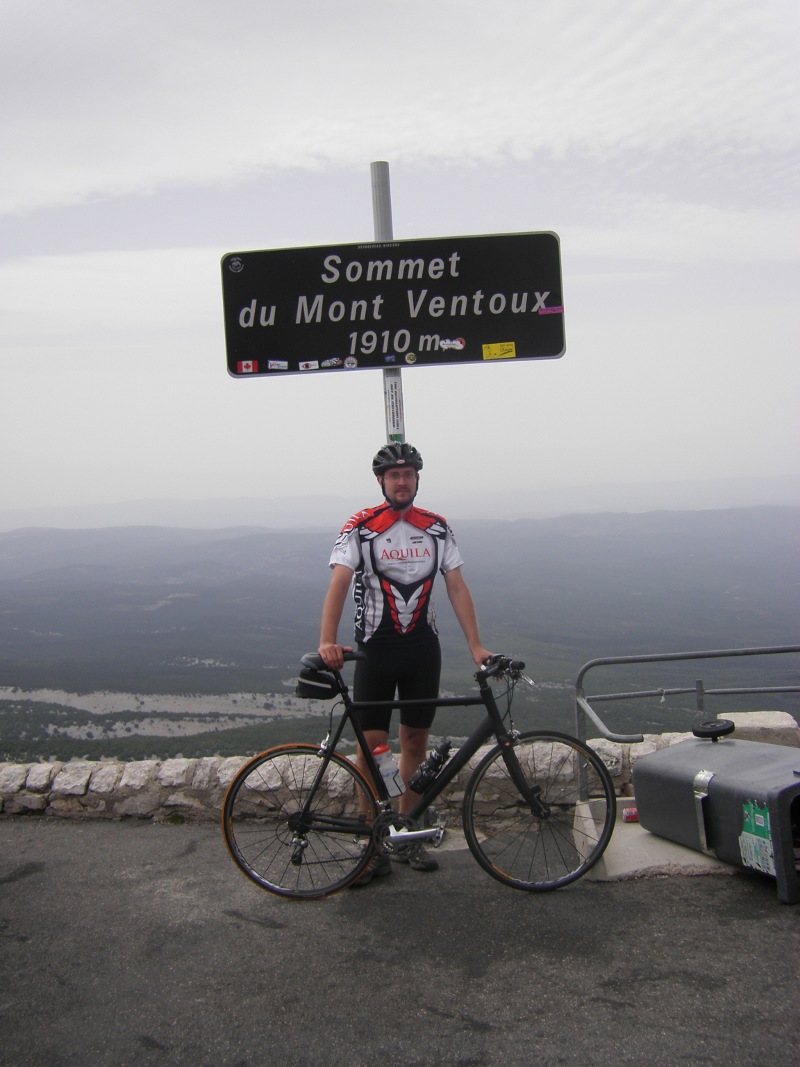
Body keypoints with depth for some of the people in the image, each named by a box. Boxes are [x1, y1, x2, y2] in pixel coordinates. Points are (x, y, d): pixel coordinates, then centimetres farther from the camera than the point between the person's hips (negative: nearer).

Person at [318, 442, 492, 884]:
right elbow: (338, 585, -18)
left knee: (415, 740, 9)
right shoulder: (360, 528, -7)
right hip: (376, 648, -3)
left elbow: (457, 587, 2)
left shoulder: (436, 528, 4)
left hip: (423, 648, 3)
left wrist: (476, 645, -7)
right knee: (372, 744, -3)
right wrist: (327, 642, -33)